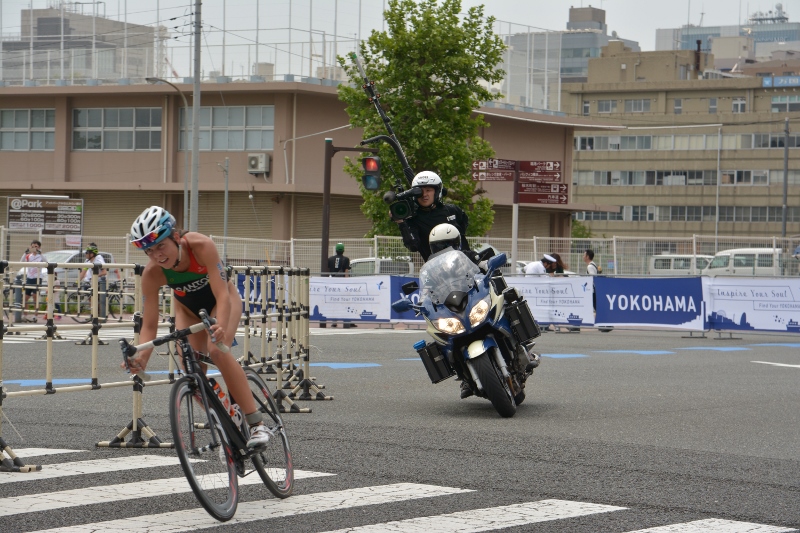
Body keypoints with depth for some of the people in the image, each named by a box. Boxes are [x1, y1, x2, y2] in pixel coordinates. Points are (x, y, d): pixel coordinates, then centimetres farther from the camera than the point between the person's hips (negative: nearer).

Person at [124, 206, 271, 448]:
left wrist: (221, 327, -60)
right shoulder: (152, 273, -29)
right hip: (188, 307, 4)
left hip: (220, 299, -4)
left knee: (217, 351, -30)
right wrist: (142, 357, -45)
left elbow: (222, 294, -41)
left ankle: (256, 423, -26)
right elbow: (149, 325, -26)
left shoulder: (201, 246, -38)